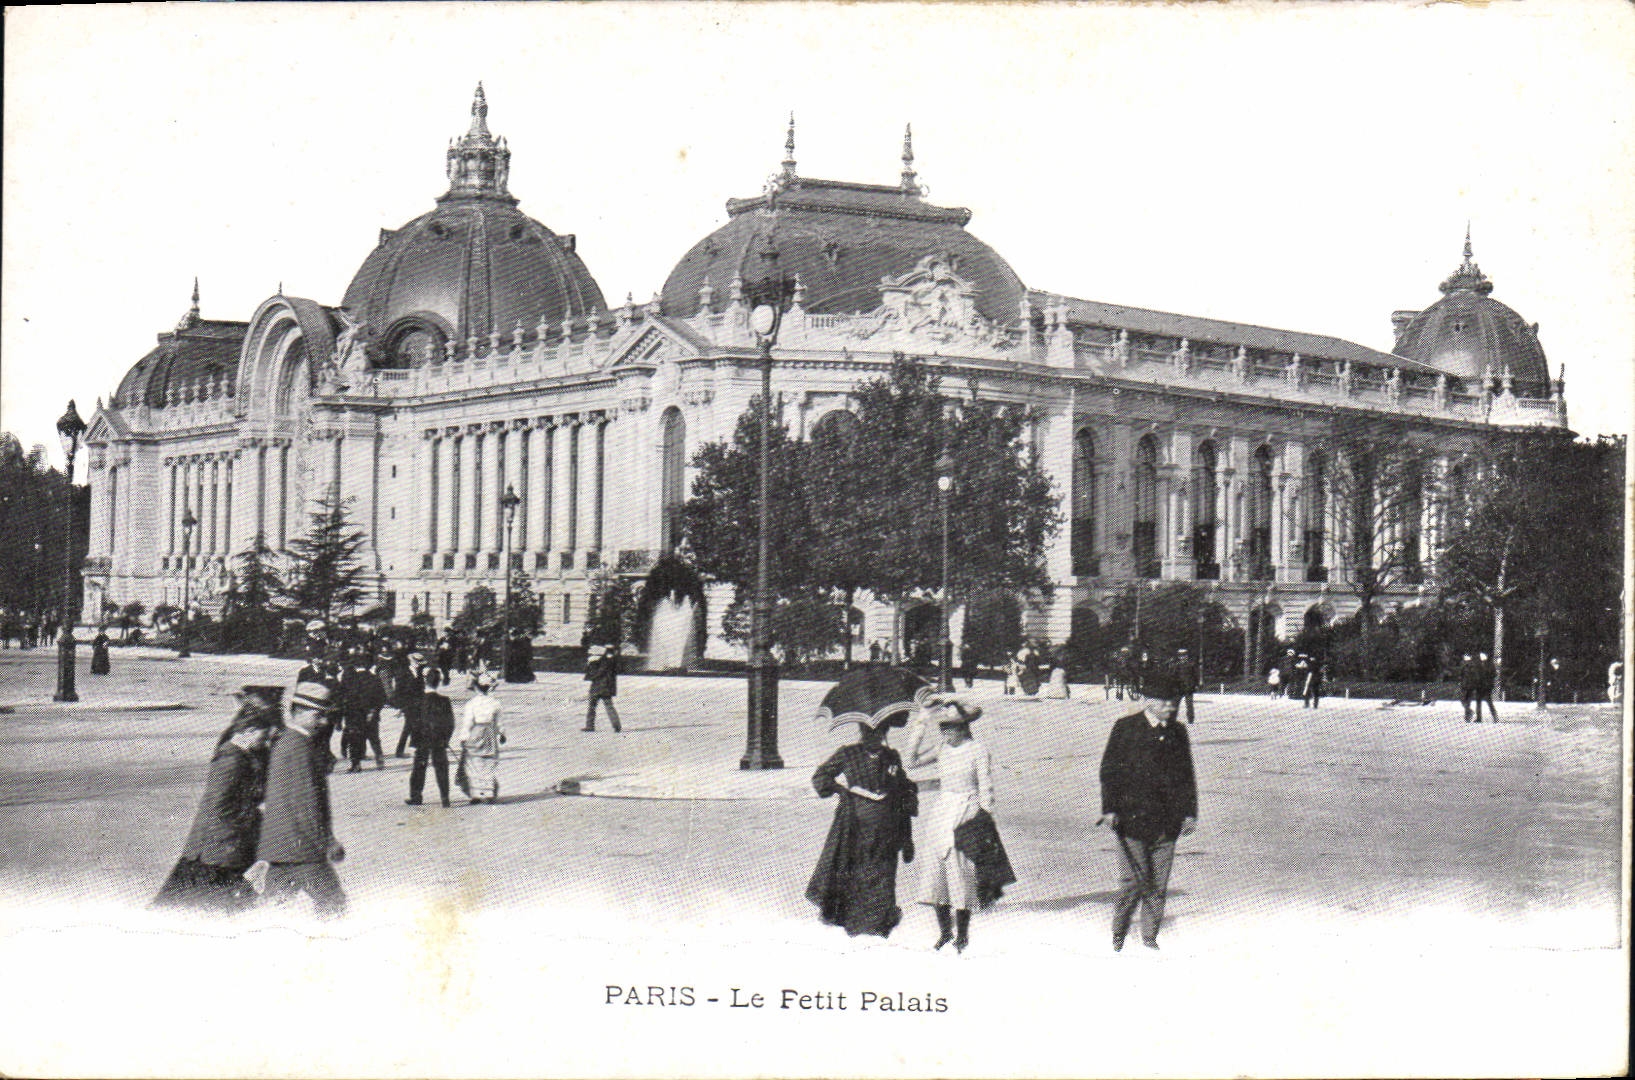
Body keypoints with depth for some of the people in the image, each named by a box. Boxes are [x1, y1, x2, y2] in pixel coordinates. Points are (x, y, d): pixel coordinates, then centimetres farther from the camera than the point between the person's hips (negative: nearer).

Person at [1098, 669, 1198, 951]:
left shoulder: (1177, 733, 12)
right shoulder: (1125, 728, -2)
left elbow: (1186, 776, 19)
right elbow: (1110, 770, -2)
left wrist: (1189, 812, 14)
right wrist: (1110, 808, -8)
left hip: (1167, 822, 4)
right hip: (1132, 819, -4)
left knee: (1158, 884, 6)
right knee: (1133, 881, -7)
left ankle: (1150, 936, 17)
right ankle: (1118, 935, 9)